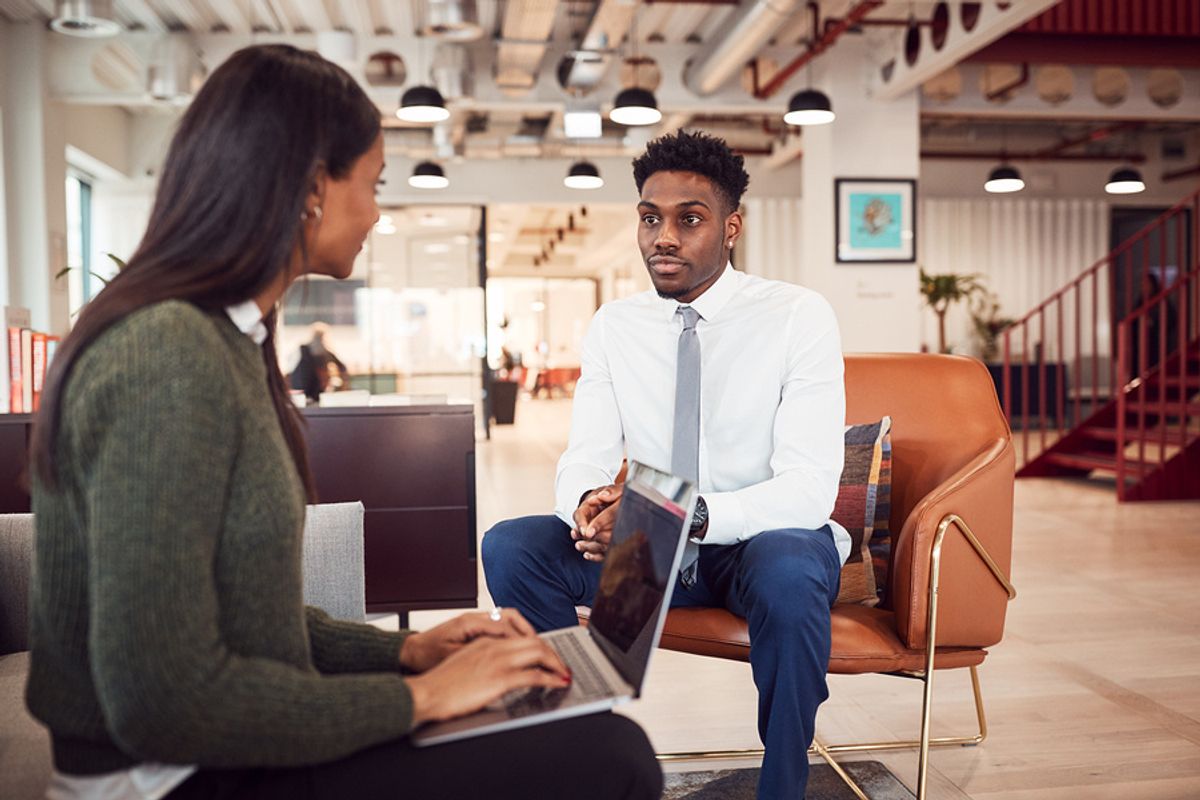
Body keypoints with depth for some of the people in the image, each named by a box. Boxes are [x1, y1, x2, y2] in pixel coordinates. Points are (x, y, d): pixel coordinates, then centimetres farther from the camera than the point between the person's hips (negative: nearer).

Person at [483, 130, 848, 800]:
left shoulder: (799, 316, -12)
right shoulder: (615, 326, 1)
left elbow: (809, 487, -19)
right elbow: (585, 460, -3)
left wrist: (693, 515, -36)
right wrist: (589, 503, -28)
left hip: (768, 540, -3)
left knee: (789, 576, -38)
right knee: (511, 545, -17)